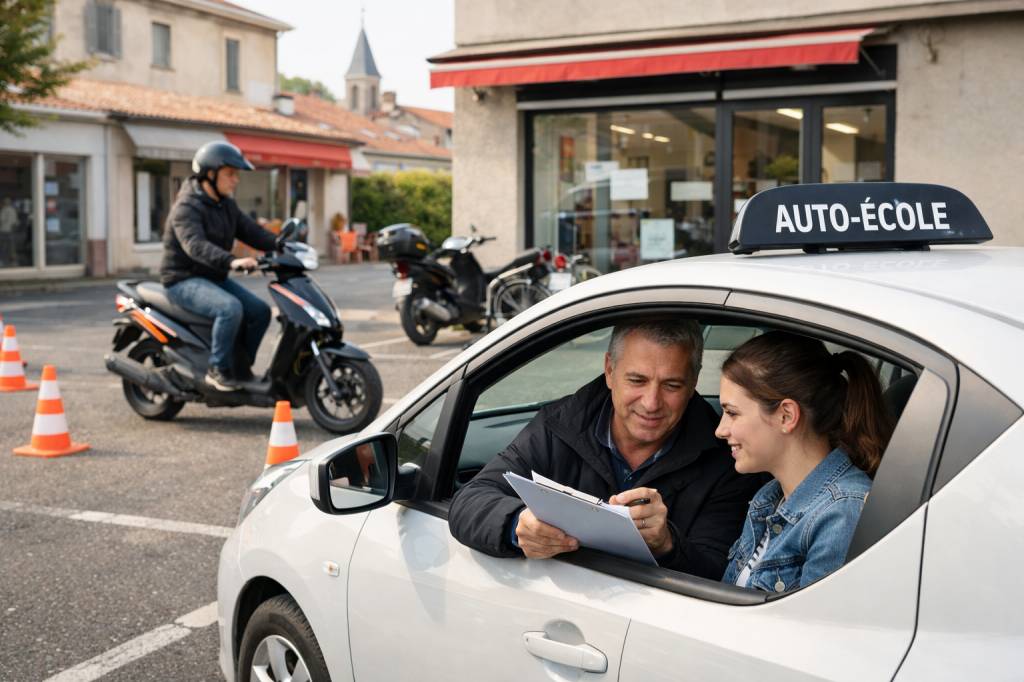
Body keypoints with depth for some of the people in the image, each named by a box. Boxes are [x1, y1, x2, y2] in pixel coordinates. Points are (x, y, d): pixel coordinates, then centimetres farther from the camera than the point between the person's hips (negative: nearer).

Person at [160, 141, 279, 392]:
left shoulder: (226, 205, 11)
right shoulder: (186, 207, -18)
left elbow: (251, 232, 6)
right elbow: (195, 245, -34)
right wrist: (231, 261, -50)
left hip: (214, 278, 9)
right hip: (184, 280, -9)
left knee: (260, 311, -5)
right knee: (231, 308, -32)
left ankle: (240, 367, 8)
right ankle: (217, 368, -19)